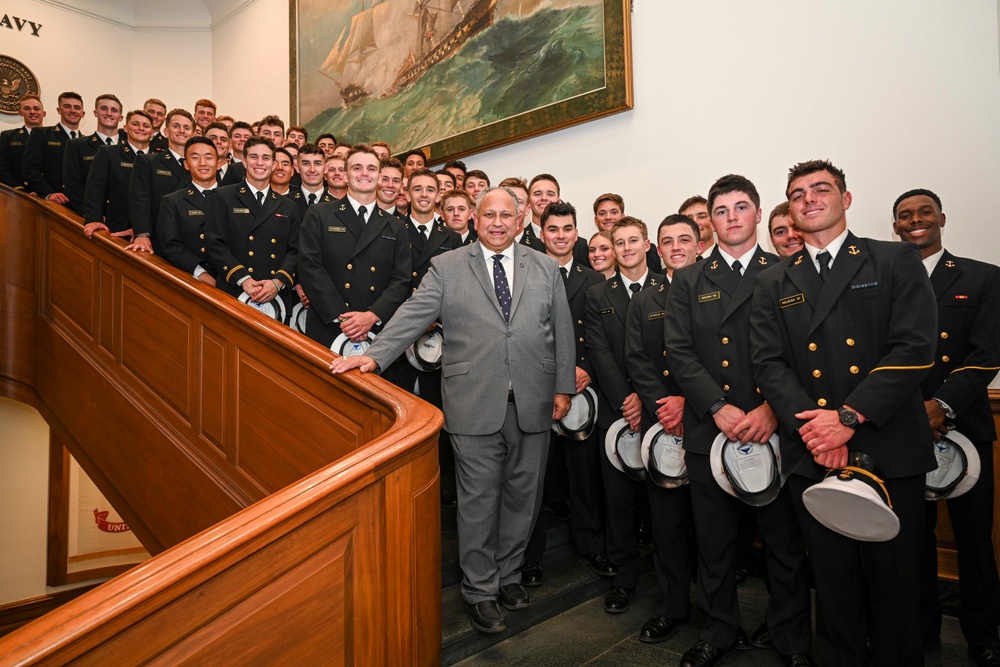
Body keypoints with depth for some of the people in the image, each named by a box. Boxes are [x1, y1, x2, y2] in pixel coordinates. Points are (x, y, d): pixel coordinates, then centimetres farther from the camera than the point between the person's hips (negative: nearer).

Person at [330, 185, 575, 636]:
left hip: (534, 404, 3)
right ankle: (481, 590, 26)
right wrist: (375, 355, -17)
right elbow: (413, 315, -4)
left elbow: (562, 331, 9)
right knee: (479, 501, 7)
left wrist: (563, 386, 4)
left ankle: (508, 573, 36)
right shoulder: (447, 267, 4)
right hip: (475, 405, -2)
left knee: (522, 496, 14)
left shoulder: (546, 268, 10)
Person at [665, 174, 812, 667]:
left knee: (785, 539, 10)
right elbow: (678, 352, -1)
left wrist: (772, 409, -15)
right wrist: (718, 407, -12)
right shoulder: (688, 282, 9)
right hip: (709, 430, 1)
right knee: (714, 540, 11)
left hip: (775, 429, 0)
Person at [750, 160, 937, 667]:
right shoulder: (774, 284, 11)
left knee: (894, 580, 10)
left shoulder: (898, 262, 4)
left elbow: (914, 349, -7)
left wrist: (848, 417, -17)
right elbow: (769, 363, 2)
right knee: (833, 581, 12)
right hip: (812, 455, 2)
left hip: (889, 451, -1)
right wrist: (810, 423, -14)